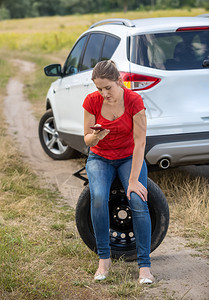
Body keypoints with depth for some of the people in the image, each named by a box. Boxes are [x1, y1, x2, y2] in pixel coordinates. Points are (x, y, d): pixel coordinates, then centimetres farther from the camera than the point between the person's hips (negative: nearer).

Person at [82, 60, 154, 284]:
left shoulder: (134, 101, -20)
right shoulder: (92, 101, -15)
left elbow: (139, 142, -20)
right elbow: (87, 141, -8)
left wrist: (133, 180, -24)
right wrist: (96, 136, -33)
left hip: (129, 158, -1)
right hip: (100, 158, 1)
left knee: (138, 201, -26)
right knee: (98, 197, -29)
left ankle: (144, 265, -18)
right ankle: (104, 258, -15)